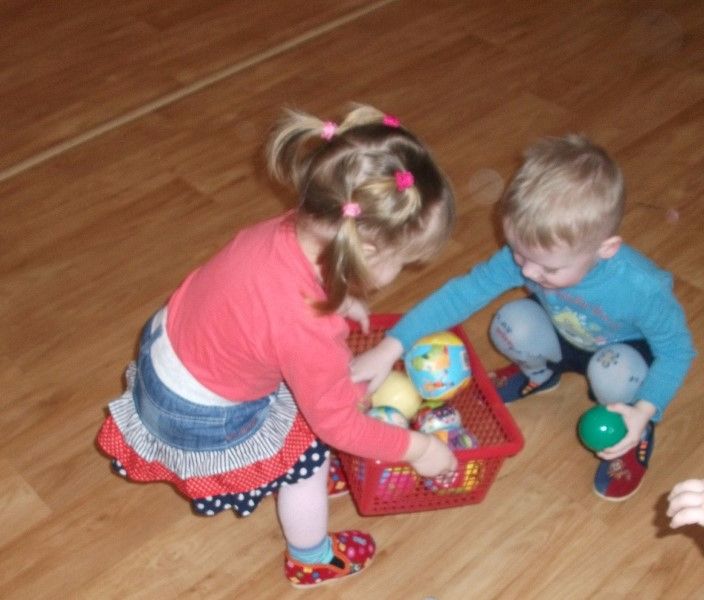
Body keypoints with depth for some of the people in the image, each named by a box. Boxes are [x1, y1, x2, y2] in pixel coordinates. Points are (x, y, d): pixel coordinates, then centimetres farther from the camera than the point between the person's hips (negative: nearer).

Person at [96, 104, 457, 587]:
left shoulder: (294, 231, -21)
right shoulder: (306, 330, -40)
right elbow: (338, 424, -22)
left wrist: (342, 298, 9)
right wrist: (416, 448, -10)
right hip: (201, 416, -7)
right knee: (308, 455, 12)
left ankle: (305, 480, 53)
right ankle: (312, 560, 40)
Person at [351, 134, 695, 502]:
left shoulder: (643, 288, -38)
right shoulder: (527, 253, -30)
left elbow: (676, 351, -22)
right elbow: (464, 292, -25)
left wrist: (643, 413, -35)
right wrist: (391, 347, -30)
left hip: (626, 352, -3)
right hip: (564, 339, 3)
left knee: (613, 375, -36)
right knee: (511, 324, -26)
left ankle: (633, 436, 0)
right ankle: (539, 374, 11)